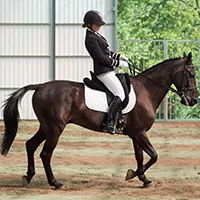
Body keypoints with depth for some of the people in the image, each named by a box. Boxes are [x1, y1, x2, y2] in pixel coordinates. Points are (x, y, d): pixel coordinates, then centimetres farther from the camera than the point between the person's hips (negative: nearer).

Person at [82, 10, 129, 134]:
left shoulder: (96, 35, 14)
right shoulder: (91, 39, -18)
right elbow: (101, 57, -21)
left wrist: (120, 56, 11)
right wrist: (119, 63, -15)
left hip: (108, 70, 11)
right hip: (103, 71, -11)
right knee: (120, 94, -15)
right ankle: (109, 123, -18)